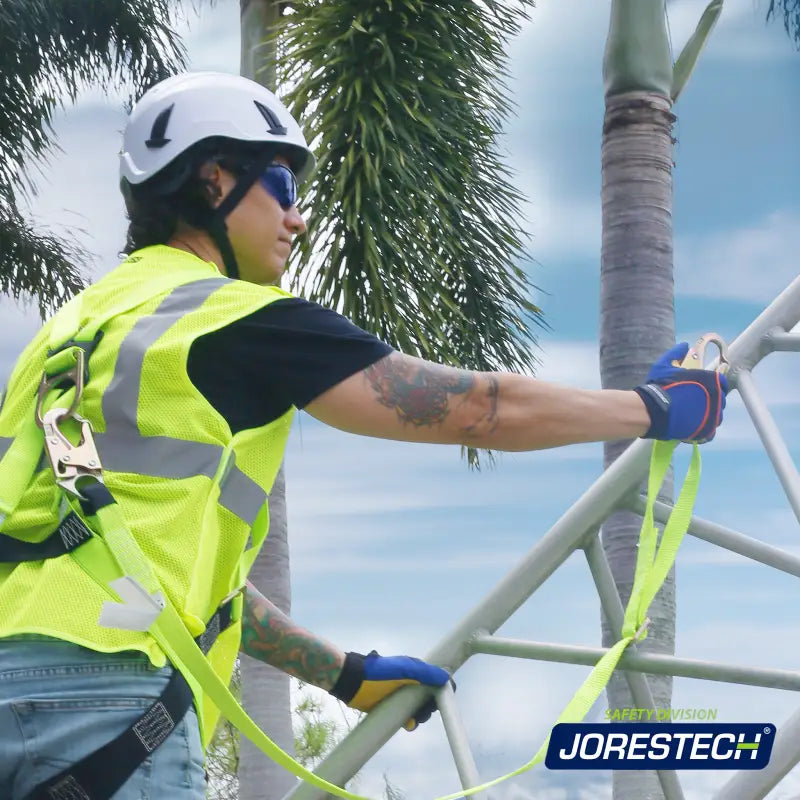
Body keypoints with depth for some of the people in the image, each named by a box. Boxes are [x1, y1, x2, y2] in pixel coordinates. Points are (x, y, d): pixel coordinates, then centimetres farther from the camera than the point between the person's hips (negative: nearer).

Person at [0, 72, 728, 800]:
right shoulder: (235, 318, 1)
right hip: (107, 695, -8)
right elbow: (485, 410, 2)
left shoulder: (78, 328, 25)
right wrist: (656, 407, 17)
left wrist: (344, 673, 35)